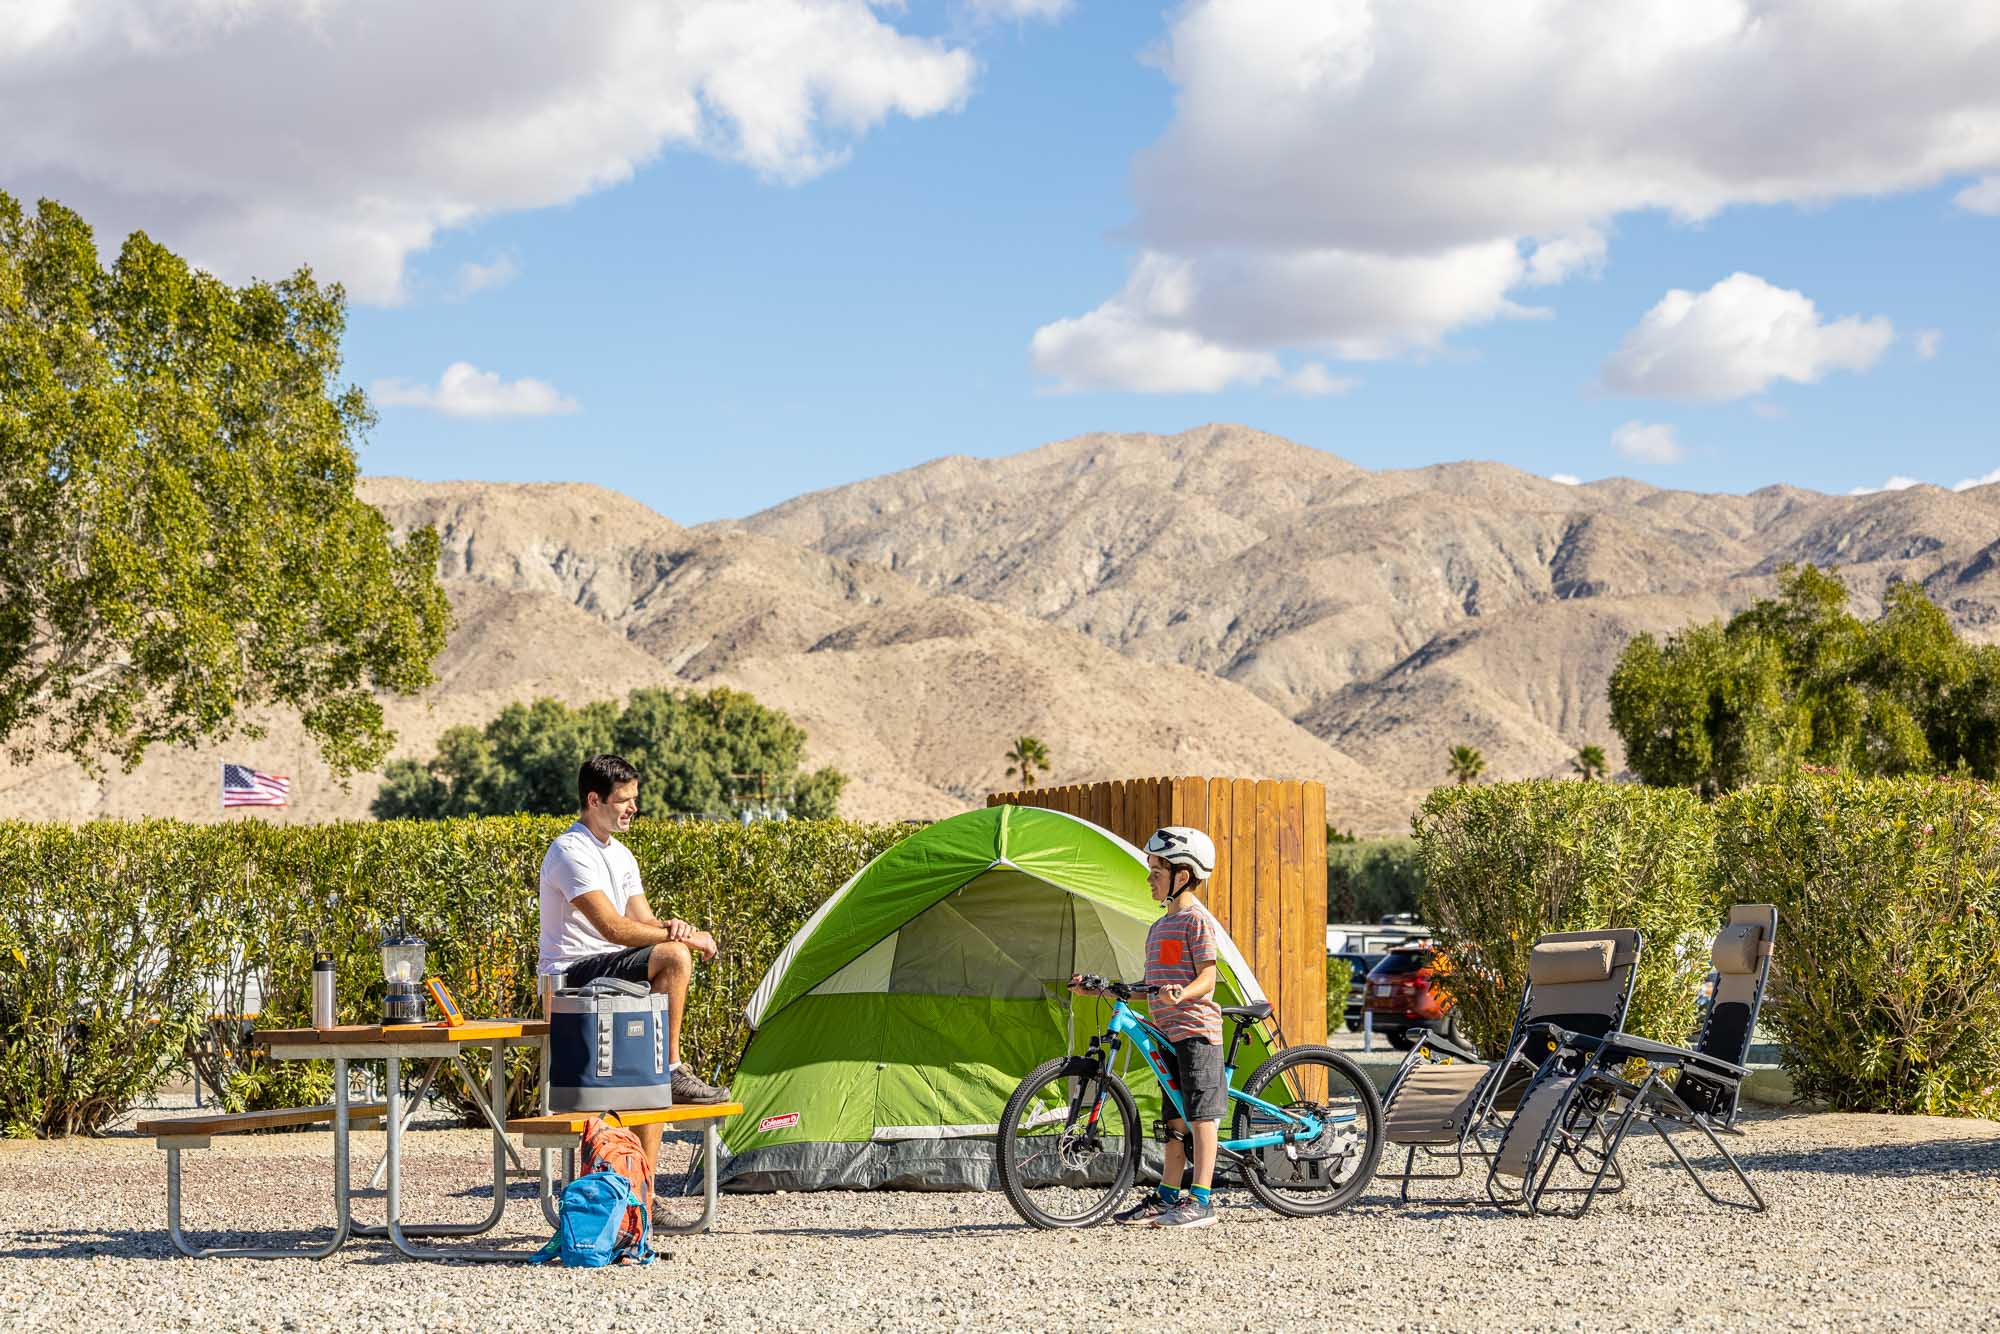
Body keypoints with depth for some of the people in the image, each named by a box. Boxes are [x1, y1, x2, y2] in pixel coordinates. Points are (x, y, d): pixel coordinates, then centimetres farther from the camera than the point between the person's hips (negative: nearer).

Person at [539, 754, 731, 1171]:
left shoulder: (621, 855, 16)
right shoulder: (570, 852, -14)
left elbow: (643, 923, 14)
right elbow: (613, 928, -22)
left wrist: (670, 928, -11)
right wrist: (686, 937, -18)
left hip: (607, 972, 9)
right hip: (571, 976, -9)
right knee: (674, 956, -26)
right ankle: (672, 1071, -17)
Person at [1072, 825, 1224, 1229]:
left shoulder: (1196, 919, -7)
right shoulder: (1159, 927, 20)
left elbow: (1207, 979, -14)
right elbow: (1150, 988, 21)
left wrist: (1182, 995, -35)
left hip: (1196, 1029, -9)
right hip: (1168, 1032, 9)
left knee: (1200, 1114, -7)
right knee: (1176, 1117, 12)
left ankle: (1201, 1201, -8)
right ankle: (1167, 1197, 15)